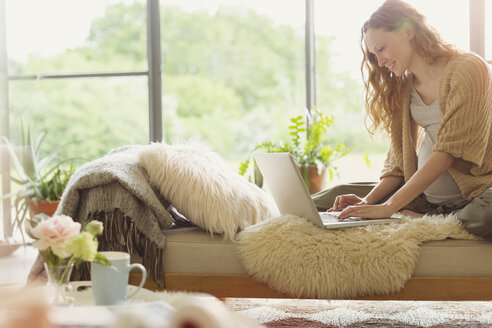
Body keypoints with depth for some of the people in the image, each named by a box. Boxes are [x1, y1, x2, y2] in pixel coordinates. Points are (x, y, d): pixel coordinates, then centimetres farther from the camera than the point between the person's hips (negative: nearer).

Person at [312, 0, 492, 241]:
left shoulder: (467, 70, -11)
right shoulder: (403, 87, 12)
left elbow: (447, 152, -21)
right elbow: (398, 162, 10)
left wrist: (389, 207, -26)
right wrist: (369, 200, -9)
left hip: (472, 192, -5)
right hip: (421, 195, 6)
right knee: (340, 195, -11)